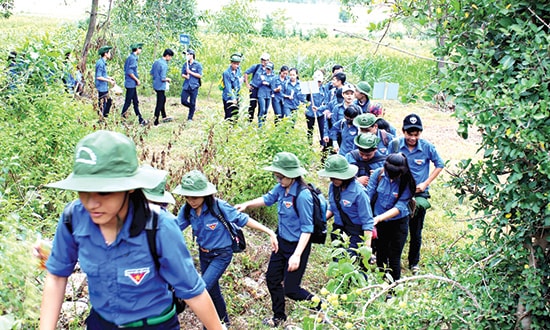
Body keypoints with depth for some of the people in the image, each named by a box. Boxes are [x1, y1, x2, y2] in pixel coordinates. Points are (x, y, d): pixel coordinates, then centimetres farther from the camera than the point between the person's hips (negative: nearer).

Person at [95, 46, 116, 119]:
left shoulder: (103, 62, 11)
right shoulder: (100, 63, -19)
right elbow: (98, 77, -23)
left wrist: (109, 77, 10)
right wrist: (109, 81, -19)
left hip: (104, 87, 10)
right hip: (101, 88, -10)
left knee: (109, 101, 17)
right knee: (102, 104, -2)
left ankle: (105, 116, 26)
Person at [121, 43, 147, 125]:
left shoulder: (130, 57, 14)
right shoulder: (132, 58, -16)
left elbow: (128, 70, 18)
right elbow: (130, 72, -21)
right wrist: (137, 80, -13)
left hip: (131, 84, 10)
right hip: (131, 84, -10)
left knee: (136, 102, 11)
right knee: (128, 102, -4)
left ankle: (140, 120, 16)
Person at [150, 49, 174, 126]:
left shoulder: (156, 62, 6)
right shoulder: (164, 65, -21)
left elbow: (151, 73, 15)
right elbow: (163, 78, -24)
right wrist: (168, 79, -4)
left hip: (155, 84, 9)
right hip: (160, 86, -9)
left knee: (163, 99, 25)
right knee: (159, 104, -1)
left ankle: (164, 117, 38)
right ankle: (156, 122, 4)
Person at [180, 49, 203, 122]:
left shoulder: (198, 65, -3)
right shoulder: (185, 64, 9)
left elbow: (200, 75, -7)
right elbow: (182, 74, 14)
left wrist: (190, 72, -13)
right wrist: (185, 76, -9)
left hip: (194, 86, -4)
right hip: (186, 86, 4)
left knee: (192, 103, 1)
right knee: (183, 101, -2)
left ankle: (190, 118, 15)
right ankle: (193, 107, 26)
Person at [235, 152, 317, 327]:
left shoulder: (302, 196, -28)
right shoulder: (281, 187, -7)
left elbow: (307, 229, -25)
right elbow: (268, 199, 15)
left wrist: (297, 255, -29)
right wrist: (246, 204, 4)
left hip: (298, 245, -8)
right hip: (281, 241, 8)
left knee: (290, 289, 1)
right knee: (272, 279, 18)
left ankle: (319, 306, 28)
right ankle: (279, 316, 40)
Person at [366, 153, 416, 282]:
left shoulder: (407, 182, -21)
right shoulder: (378, 174, -16)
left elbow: (400, 207, -24)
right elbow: (368, 195, -14)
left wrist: (379, 218, -34)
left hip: (398, 223, -3)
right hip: (379, 222, 3)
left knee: (394, 258, 3)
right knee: (380, 255, 18)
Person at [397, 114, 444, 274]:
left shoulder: (427, 147, -11)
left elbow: (439, 164, 3)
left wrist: (426, 183, -5)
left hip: (419, 194, 0)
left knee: (416, 233, 11)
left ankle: (414, 263, 32)